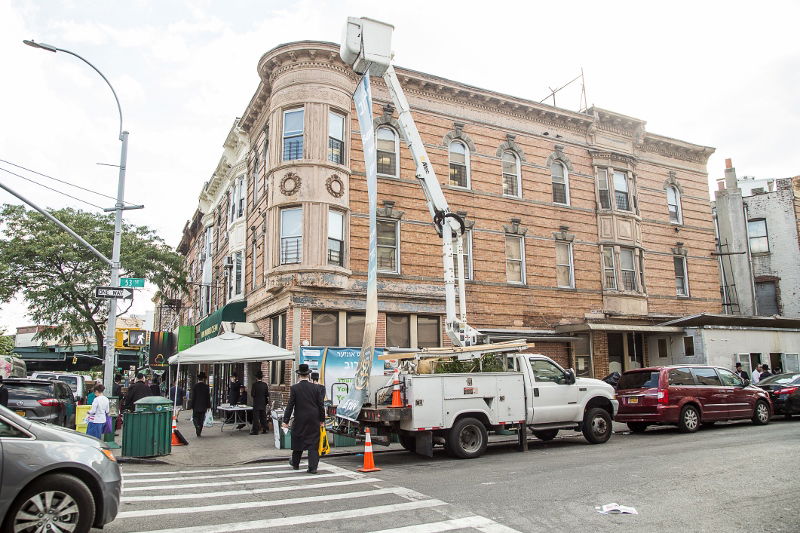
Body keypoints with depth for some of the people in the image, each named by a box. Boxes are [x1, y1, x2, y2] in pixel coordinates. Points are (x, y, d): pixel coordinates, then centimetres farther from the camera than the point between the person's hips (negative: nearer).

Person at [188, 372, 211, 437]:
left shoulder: (195, 386, -8)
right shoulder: (206, 387, -3)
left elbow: (193, 397, -7)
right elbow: (208, 397, 0)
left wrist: (191, 406, -1)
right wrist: (208, 406, 7)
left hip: (196, 406, -2)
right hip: (203, 406, 2)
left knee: (195, 418, 10)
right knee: (201, 419, 10)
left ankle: (197, 426, -18)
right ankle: (199, 432, 11)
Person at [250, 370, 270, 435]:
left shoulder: (254, 384, -12)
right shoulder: (265, 384, 0)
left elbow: (253, 394, -14)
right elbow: (267, 394, 0)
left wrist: (251, 390, 4)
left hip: (256, 404, -4)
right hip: (263, 404, 4)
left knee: (256, 417, -1)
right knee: (263, 417, 12)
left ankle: (255, 431, -1)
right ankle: (264, 429, 17)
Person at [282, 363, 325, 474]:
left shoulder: (294, 388, -8)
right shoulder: (315, 387, -1)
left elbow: (290, 405, -8)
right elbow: (321, 405, 2)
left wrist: (286, 421, -3)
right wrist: (322, 420, 10)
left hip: (300, 420, -1)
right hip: (314, 420, 1)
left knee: (298, 441, 17)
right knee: (313, 443, 5)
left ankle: (295, 463, 33)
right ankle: (313, 467, 1)